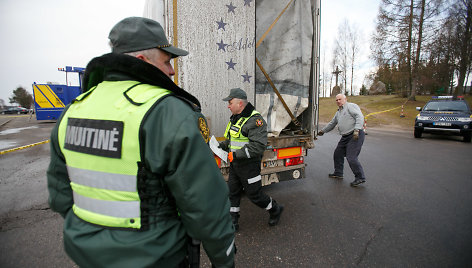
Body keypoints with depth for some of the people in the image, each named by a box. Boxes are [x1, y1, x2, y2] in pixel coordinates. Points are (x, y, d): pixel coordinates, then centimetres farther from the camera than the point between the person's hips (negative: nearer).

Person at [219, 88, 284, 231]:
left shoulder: (255, 120, -19)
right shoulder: (235, 118, 11)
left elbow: (258, 146, -26)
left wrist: (236, 154, -27)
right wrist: (220, 146, 6)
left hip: (249, 165, -8)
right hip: (235, 165, 9)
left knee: (254, 194, 6)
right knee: (232, 192, 13)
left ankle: (275, 210, 33)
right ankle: (232, 222, 29)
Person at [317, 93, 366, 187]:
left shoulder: (351, 106, -5)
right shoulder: (338, 112, 21)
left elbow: (360, 117, -18)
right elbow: (332, 123, 31)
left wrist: (357, 129, -27)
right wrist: (323, 131, 28)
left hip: (355, 136, -9)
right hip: (345, 137, 9)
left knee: (351, 157, -13)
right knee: (338, 154, 14)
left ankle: (360, 178, 1)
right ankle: (338, 173, 28)